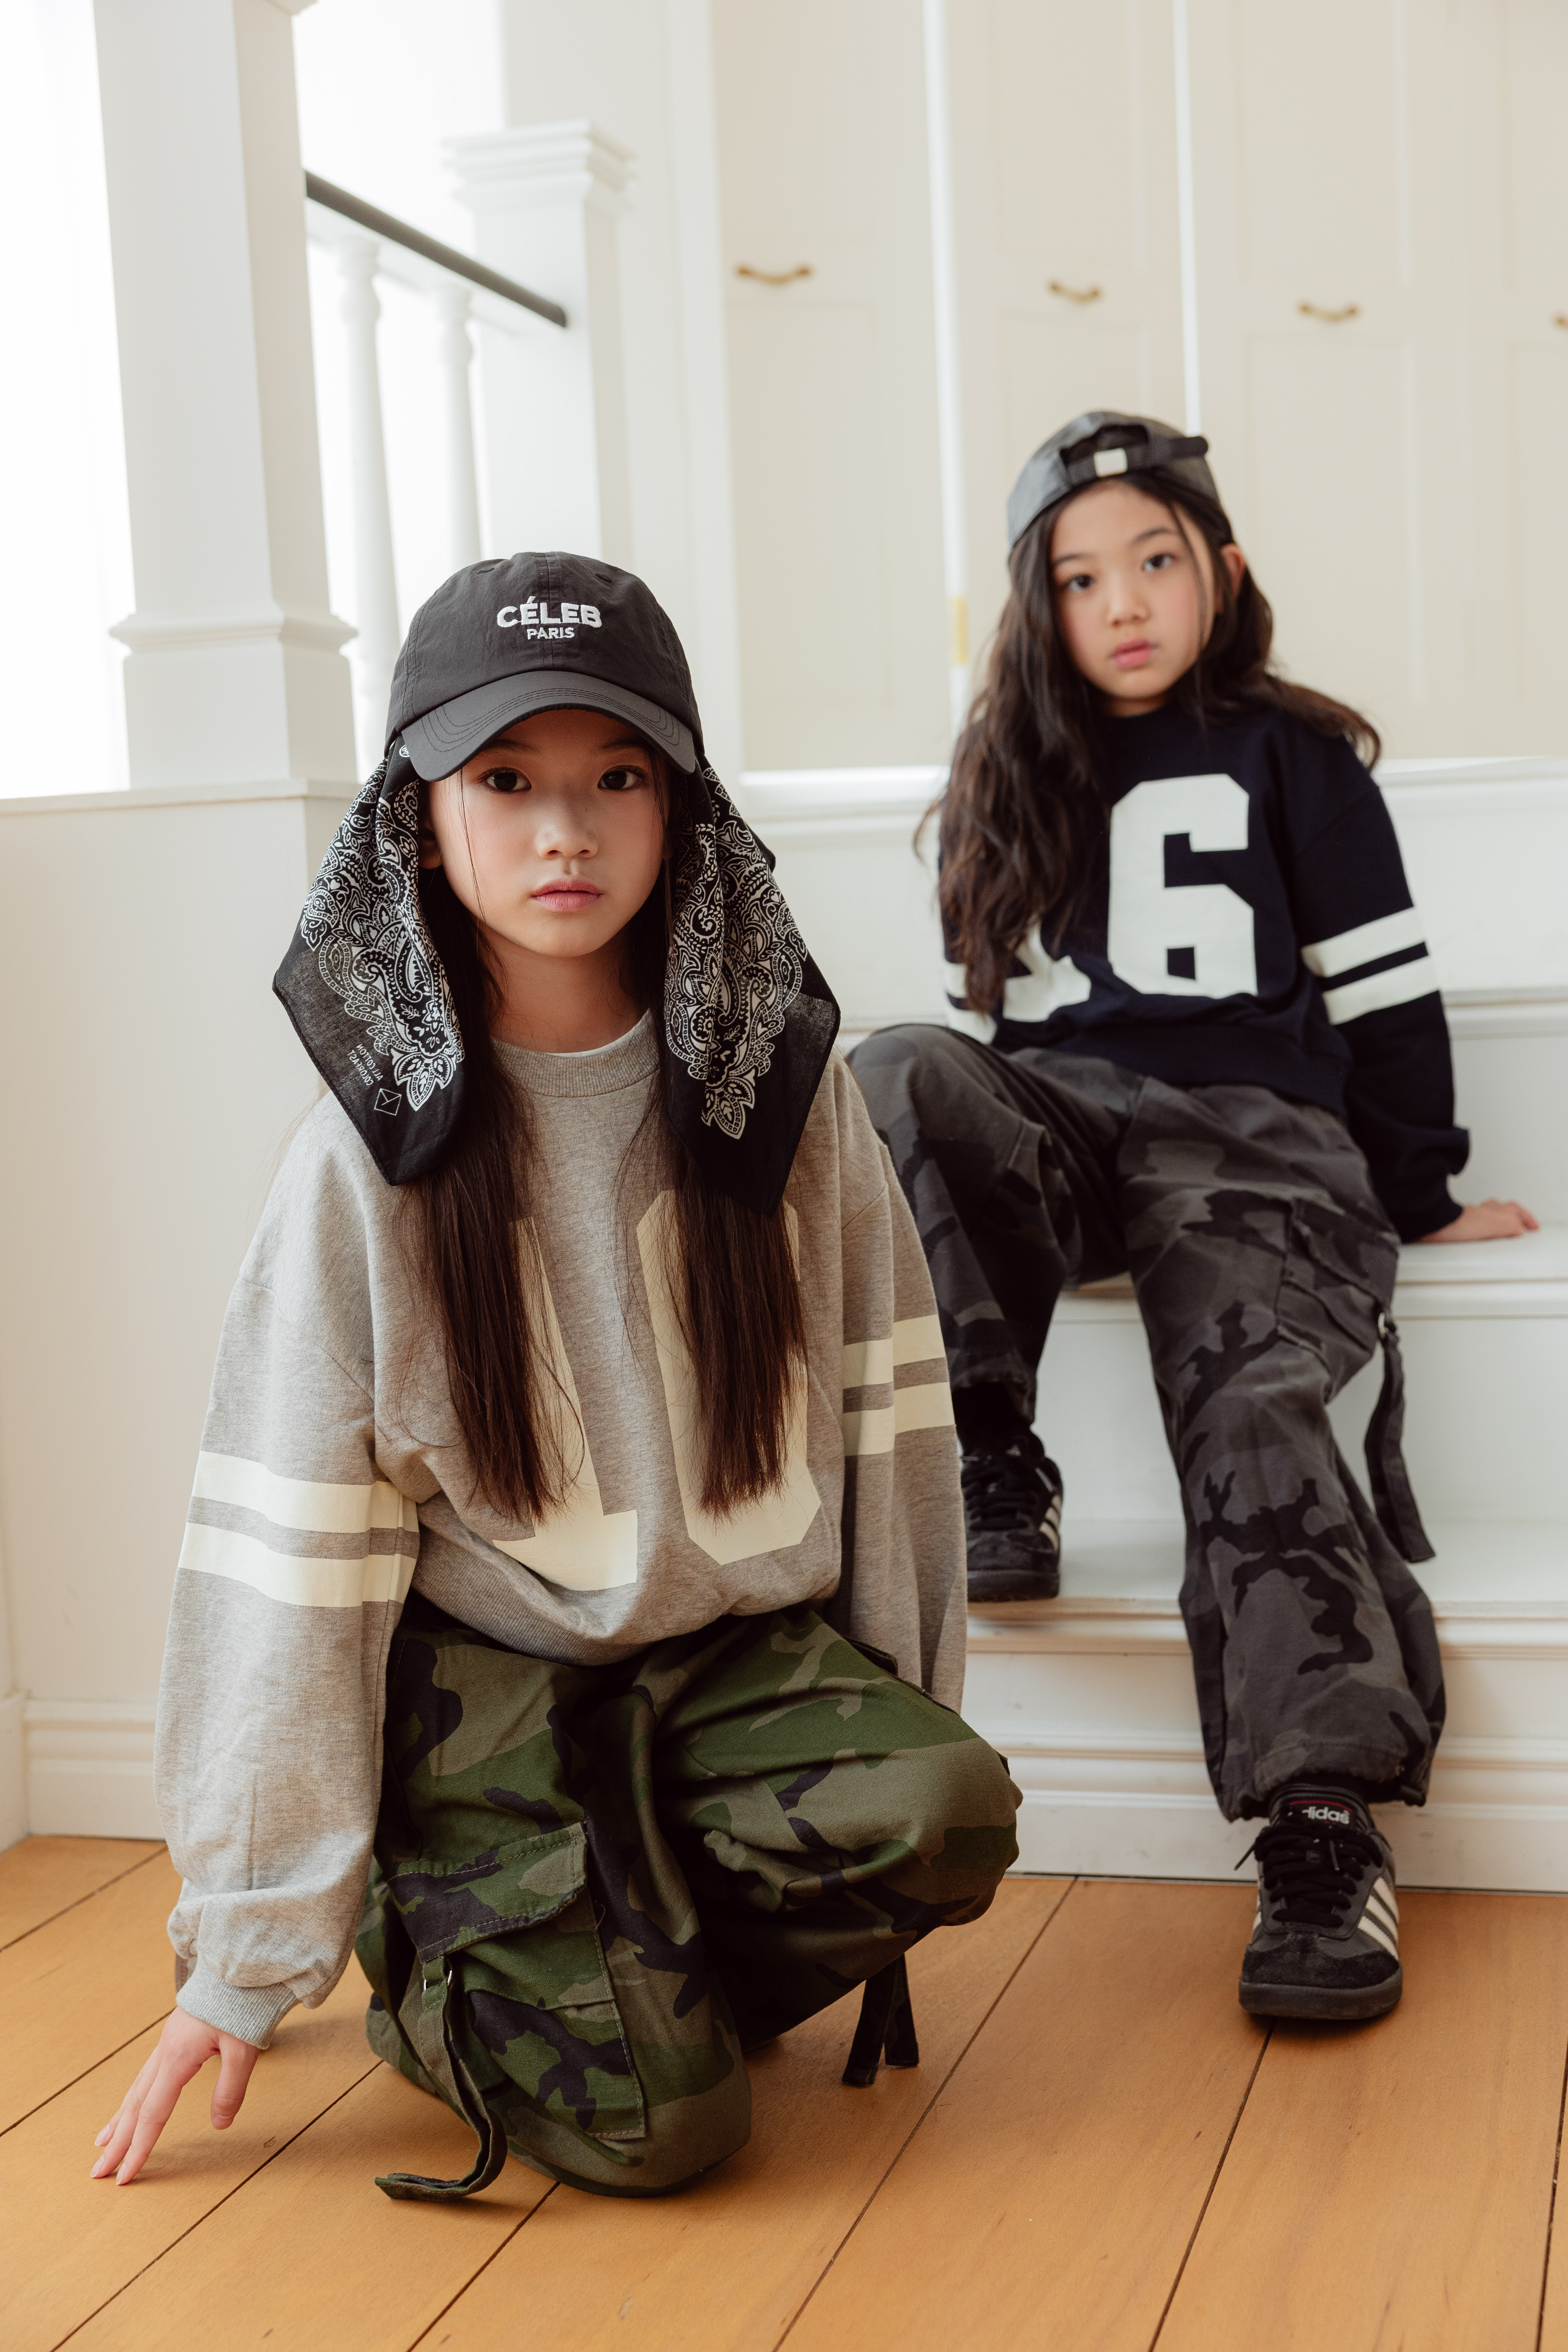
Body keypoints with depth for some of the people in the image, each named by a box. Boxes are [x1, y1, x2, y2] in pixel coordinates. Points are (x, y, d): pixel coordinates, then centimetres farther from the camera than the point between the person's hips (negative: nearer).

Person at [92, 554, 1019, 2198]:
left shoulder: (785, 1089, -3)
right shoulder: (374, 1161, -10)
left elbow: (882, 1422, 4)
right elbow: (293, 1552, -9)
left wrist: (900, 1722, 4)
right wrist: (245, 1954, -6)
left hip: (748, 1651, 3)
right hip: (484, 1682, -3)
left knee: (951, 1814, -26)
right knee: (650, 2124, -18)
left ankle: (643, 1966, 3)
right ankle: (434, 1969, 14)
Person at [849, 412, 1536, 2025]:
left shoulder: (1292, 757, 10)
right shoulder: (1005, 780, 20)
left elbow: (1379, 984, 8)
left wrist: (1416, 1201, 7)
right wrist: (956, 1155, 16)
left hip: (1250, 1130, -3)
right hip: (1055, 1125, 3)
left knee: (1253, 1403, -29)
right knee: (893, 1076, -29)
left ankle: (1327, 1822, -37)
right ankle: (990, 1470, -25)